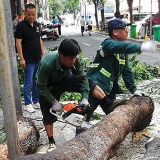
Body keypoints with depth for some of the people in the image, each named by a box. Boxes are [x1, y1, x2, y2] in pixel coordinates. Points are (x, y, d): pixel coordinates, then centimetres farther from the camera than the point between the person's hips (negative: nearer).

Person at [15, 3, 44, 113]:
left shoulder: (36, 25, 11)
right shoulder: (21, 25, -9)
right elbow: (18, 43, -11)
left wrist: (43, 54, 13)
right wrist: (21, 59, -16)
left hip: (38, 59, 6)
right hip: (28, 61, -6)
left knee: (37, 82, 14)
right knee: (28, 83, 1)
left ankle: (36, 101, 26)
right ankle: (27, 104, 14)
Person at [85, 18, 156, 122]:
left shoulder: (123, 52, 8)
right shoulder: (108, 44, -17)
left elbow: (126, 70, 10)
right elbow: (121, 46, -40)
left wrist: (133, 89, 5)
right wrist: (140, 47, -51)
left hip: (109, 89, 8)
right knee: (86, 115, 0)